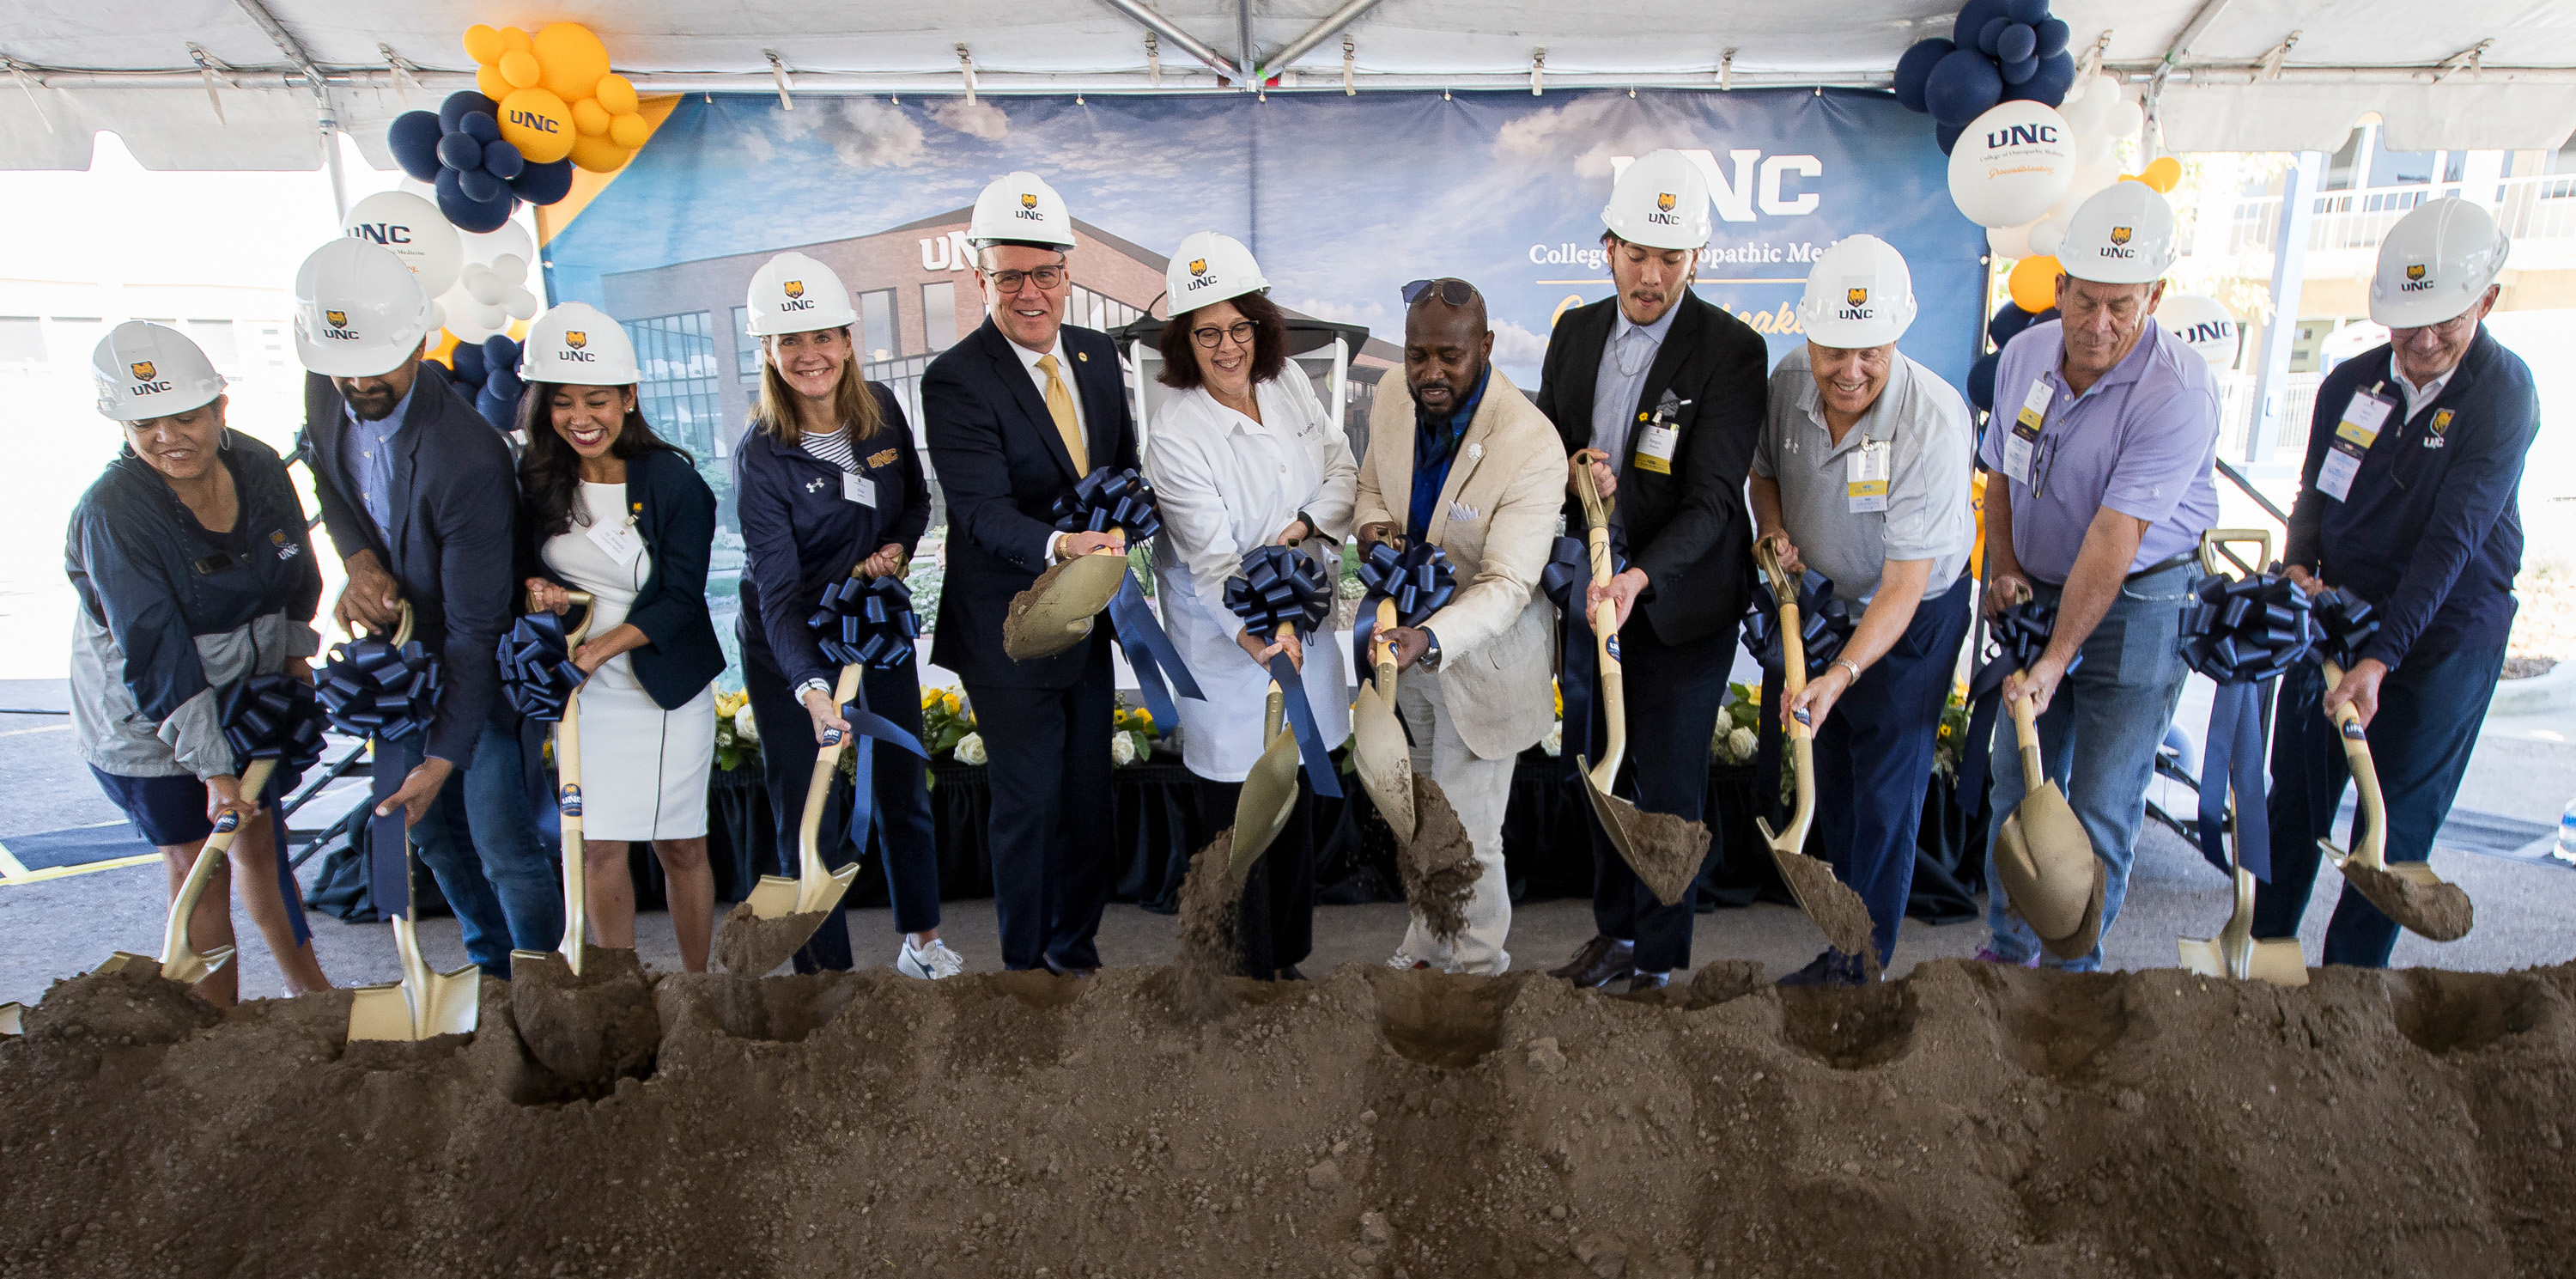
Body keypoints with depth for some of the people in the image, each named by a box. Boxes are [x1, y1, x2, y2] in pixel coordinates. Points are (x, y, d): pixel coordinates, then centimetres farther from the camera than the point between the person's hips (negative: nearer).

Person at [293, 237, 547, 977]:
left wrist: (445, 756, -28)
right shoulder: (325, 394, -10)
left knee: (503, 844, 0)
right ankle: (493, 965, 40)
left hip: (478, 664, -7)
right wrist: (359, 560, -11)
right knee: (434, 830, 20)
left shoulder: (468, 459, -31)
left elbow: (476, 629, -28)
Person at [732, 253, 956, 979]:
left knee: (903, 790, 14)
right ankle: (826, 973, 19)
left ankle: (921, 941, 33)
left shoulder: (881, 410, -7)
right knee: (807, 815, 2)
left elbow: (916, 498, 10)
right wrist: (812, 688, -41)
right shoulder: (760, 456, -20)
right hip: (790, 647, -4)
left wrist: (897, 548, -12)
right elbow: (778, 590, -27)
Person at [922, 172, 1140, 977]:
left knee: (1088, 792, 17)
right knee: (1028, 801, 6)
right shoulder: (954, 381, -17)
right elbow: (982, 512, -29)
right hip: (1009, 632, -6)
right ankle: (1025, 962, 27)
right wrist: (1058, 544, -47)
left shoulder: (1098, 355, 3)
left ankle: (1076, 947, 38)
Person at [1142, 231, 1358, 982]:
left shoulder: (1289, 383, -1)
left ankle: (1289, 955, 41)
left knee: (1296, 804, 20)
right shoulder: (1175, 436, -19)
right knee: (1240, 821, 4)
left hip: (1302, 626, 6)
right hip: (1229, 649, -6)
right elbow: (1212, 558, -27)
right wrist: (1257, 631, -43)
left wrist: (1304, 528, -15)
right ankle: (1252, 974, 25)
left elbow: (1344, 469, 4)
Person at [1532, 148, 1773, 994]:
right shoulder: (1576, 332, 3)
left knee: (1669, 789, 5)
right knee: (1604, 772, 18)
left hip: (1680, 605, -5)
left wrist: (1639, 577, -35)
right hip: (1590, 591, 5)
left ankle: (1659, 961, 25)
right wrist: (1574, 476, -13)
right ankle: (1615, 930, 38)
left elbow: (1712, 500, -20)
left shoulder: (1732, 350, -14)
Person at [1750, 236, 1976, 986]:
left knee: (1884, 796, 1)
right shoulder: (1788, 383, -16)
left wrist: (1841, 675, -43)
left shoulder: (1933, 422, -31)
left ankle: (1863, 967, 19)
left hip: (1915, 615, -5)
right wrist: (1775, 532, -13)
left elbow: (1903, 587, -32)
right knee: (1831, 777, 16)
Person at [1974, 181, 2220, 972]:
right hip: (2038, 591, 6)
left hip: (2139, 603, -5)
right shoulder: (2024, 354, -2)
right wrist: (2004, 566, -2)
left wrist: (2058, 658, -26)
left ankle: (2073, 966, 18)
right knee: (2017, 781, 11)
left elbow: (2113, 539, -25)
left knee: (2102, 806, -1)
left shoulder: (2178, 393, -21)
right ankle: (2008, 949, 27)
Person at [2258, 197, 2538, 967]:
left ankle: (2351, 977, 20)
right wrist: (2297, 570, -12)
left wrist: (2381, 658, -30)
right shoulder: (2350, 383, 0)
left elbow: (2451, 541, -22)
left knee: (2397, 819, 5)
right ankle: (2262, 942, 28)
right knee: (2295, 793, 12)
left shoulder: (2504, 393, -14)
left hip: (2444, 636, -4)